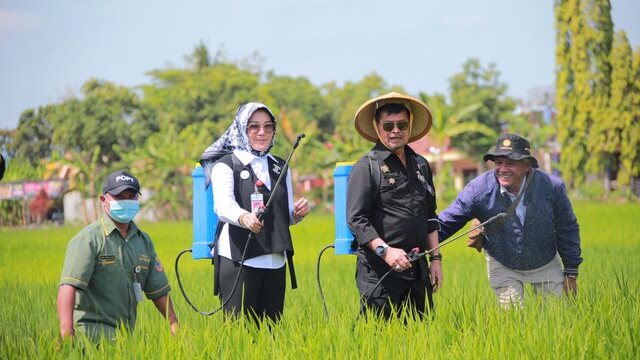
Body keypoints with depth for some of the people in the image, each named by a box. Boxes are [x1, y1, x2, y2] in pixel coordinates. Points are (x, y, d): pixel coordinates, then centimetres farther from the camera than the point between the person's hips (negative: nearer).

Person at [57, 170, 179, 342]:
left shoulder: (144, 240, 16)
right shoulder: (89, 238, -7)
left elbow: (159, 291, 20)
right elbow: (69, 285, -19)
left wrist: (175, 327, 11)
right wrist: (66, 330, -32)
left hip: (127, 334, 7)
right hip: (93, 332, -7)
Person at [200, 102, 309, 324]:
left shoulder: (280, 167, 17)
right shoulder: (226, 165, 0)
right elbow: (223, 205, -18)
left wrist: (297, 213, -3)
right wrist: (244, 218, -40)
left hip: (275, 262, 5)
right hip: (237, 260, -5)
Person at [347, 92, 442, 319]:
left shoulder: (421, 165, 16)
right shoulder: (367, 167, -3)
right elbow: (356, 219, -10)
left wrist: (435, 258, 16)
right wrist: (385, 250, -21)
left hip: (418, 270, 6)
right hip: (379, 272, -6)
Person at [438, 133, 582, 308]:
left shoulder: (552, 187, -20)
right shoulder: (479, 189, -22)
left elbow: (567, 230, -6)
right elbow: (446, 222, -18)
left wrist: (571, 273, 0)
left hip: (546, 266, 1)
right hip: (503, 268, -1)